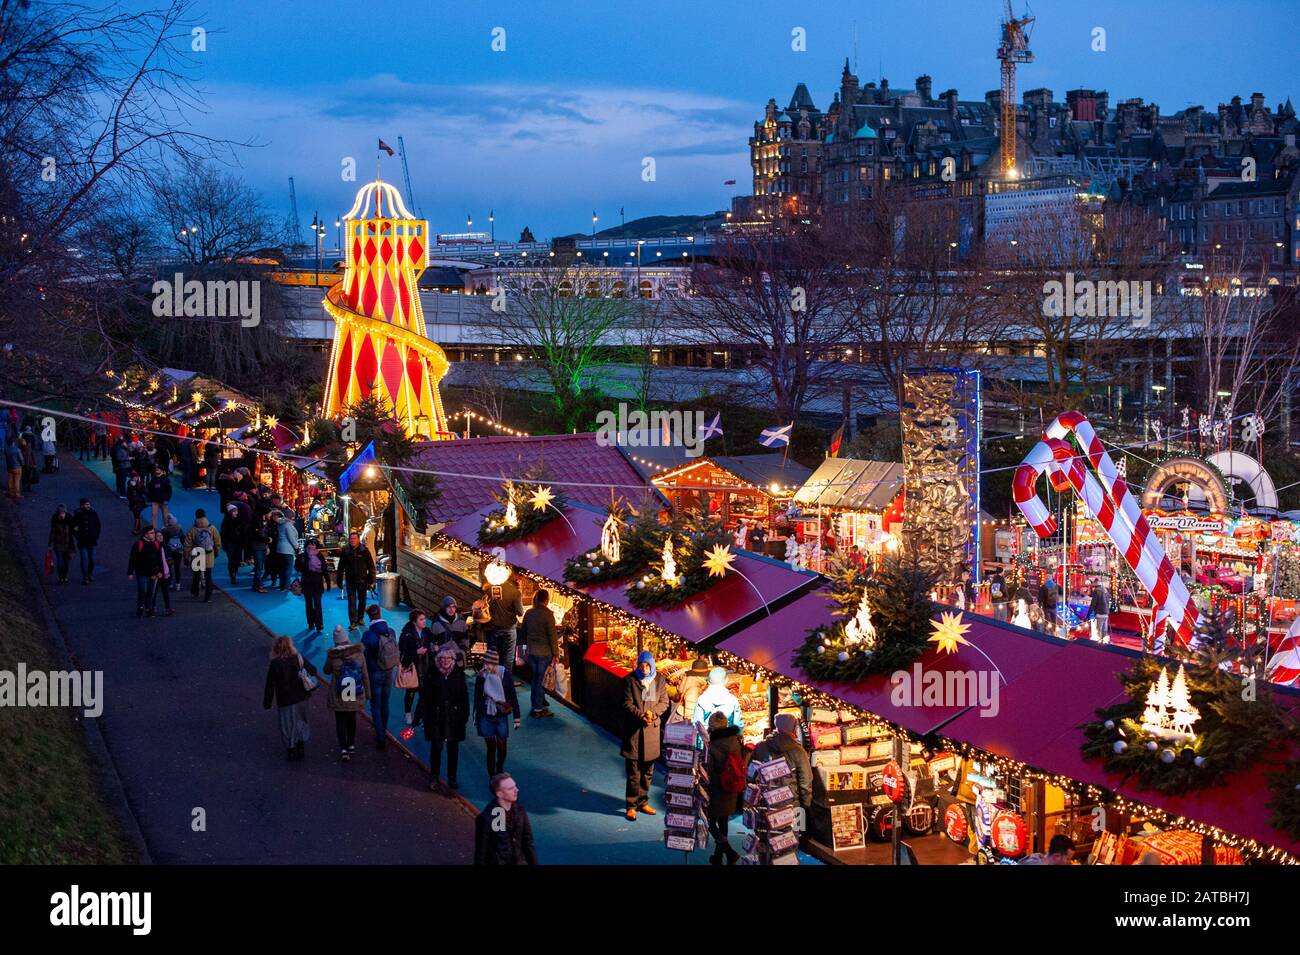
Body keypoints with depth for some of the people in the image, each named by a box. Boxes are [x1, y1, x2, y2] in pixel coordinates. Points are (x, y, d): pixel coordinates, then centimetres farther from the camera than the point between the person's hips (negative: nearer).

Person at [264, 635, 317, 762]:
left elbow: (270, 685, -11)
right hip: (301, 698, 3)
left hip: (285, 700, -3)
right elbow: (312, 671, 2)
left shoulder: (275, 663, -14)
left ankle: (291, 750, 17)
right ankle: (301, 749, 23)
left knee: (288, 726, 11)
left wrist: (267, 702, -3)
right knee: (300, 722, 20)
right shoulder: (298, 658, -6)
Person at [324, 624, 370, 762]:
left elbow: (327, 671, 5)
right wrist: (367, 694, 8)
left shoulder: (332, 654, -15)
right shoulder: (358, 652, -10)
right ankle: (351, 745, 35)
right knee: (352, 718, 23)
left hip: (339, 697, -2)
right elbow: (365, 675, -3)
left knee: (341, 721, 9)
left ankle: (343, 749, 1)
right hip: (356, 695, 2)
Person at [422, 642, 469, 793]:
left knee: (453, 747, 9)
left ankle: (452, 778, 20)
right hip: (435, 717, -2)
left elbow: (464, 695, 5)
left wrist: (465, 715, 2)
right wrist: (425, 714, -8)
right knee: (436, 746, 2)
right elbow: (424, 696, -3)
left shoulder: (459, 673, 1)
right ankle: (433, 777, 16)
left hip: (454, 716, 2)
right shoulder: (431, 673, -4)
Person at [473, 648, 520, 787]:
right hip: (485, 717, 0)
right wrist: (476, 717, 9)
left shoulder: (505, 676, -9)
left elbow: (513, 697, -2)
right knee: (491, 747, -2)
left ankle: (499, 768, 37)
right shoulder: (481, 677, -6)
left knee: (502, 748, 6)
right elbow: (477, 698, 4)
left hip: (501, 717, 0)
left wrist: (516, 717, -1)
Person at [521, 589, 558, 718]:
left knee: (535, 678, 18)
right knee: (542, 680, 3)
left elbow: (524, 632, 10)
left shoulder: (528, 613, 2)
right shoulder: (548, 615, -15)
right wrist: (555, 654, -7)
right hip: (544, 653, -5)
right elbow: (552, 636, -13)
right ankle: (538, 709, 7)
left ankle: (536, 704, 26)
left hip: (531, 651, 5)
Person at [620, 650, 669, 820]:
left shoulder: (660, 680, 4)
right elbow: (627, 704, -7)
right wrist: (641, 715, -20)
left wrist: (653, 713, -14)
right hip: (633, 729, -3)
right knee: (633, 771, -2)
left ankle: (643, 802, 23)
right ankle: (632, 805, 4)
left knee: (647, 770, 11)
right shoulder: (629, 680, -4)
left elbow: (664, 702, 4)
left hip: (652, 728, 3)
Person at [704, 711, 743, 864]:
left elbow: (707, 774, -17)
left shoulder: (712, 748, -23)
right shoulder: (736, 743, -5)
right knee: (723, 823, 20)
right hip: (731, 794, 6)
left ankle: (729, 852, -8)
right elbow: (742, 767, 7)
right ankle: (718, 856, 31)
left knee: (711, 824, 7)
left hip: (716, 794, -6)